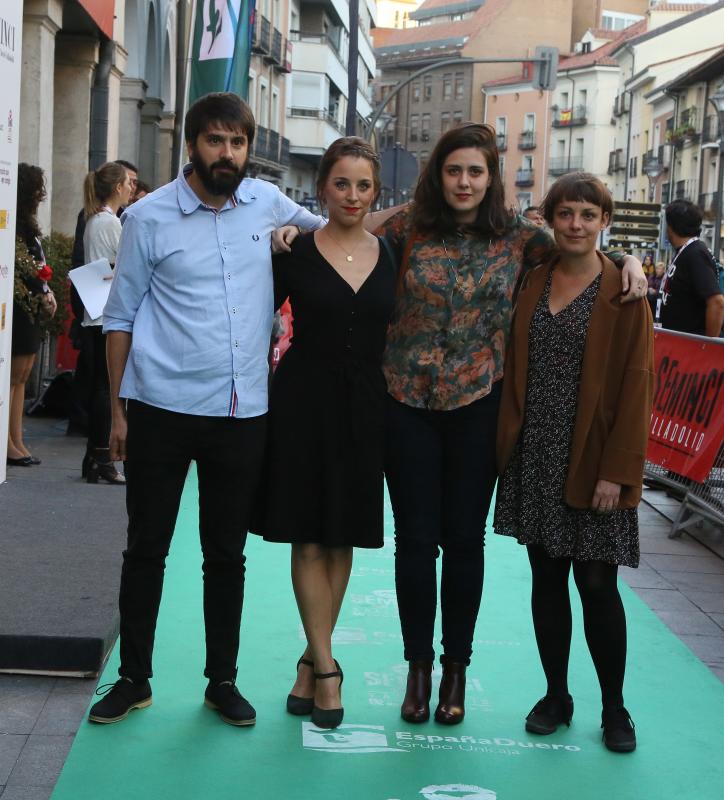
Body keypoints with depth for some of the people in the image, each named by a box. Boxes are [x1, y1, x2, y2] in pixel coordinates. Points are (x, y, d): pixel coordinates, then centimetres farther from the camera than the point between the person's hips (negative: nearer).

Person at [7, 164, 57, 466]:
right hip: (19, 308, -10)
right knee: (14, 375, -6)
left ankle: (17, 443, 12)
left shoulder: (26, 226, 17)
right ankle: (9, 444, -3)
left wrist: (47, 294, 8)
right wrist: (40, 294, -13)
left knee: (22, 376, 9)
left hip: (32, 309, 10)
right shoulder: (15, 227, -13)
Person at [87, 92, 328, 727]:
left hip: (244, 412, 2)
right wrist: (118, 408, -1)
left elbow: (328, 228, 25)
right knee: (146, 550, 7)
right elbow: (121, 316, 1)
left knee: (227, 555, 11)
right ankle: (134, 678, 22)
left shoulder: (268, 203, 5)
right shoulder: (150, 217, -2)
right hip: (162, 410, -2)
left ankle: (223, 680, 24)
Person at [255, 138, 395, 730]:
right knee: (309, 538, 0)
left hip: (364, 407, 3)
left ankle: (313, 658, 20)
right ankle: (325, 667, 6)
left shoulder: (390, 255, 4)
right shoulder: (295, 251, -3)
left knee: (344, 537, 8)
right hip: (305, 401, -2)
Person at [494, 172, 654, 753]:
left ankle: (615, 708, 16)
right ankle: (556, 696, 23)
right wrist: (508, 442, 3)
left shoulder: (623, 293, -5)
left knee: (597, 584, 1)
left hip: (592, 463, -4)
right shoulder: (532, 282, 8)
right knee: (547, 579, 10)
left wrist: (617, 471, -12)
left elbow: (635, 386, -8)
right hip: (535, 459, 4)